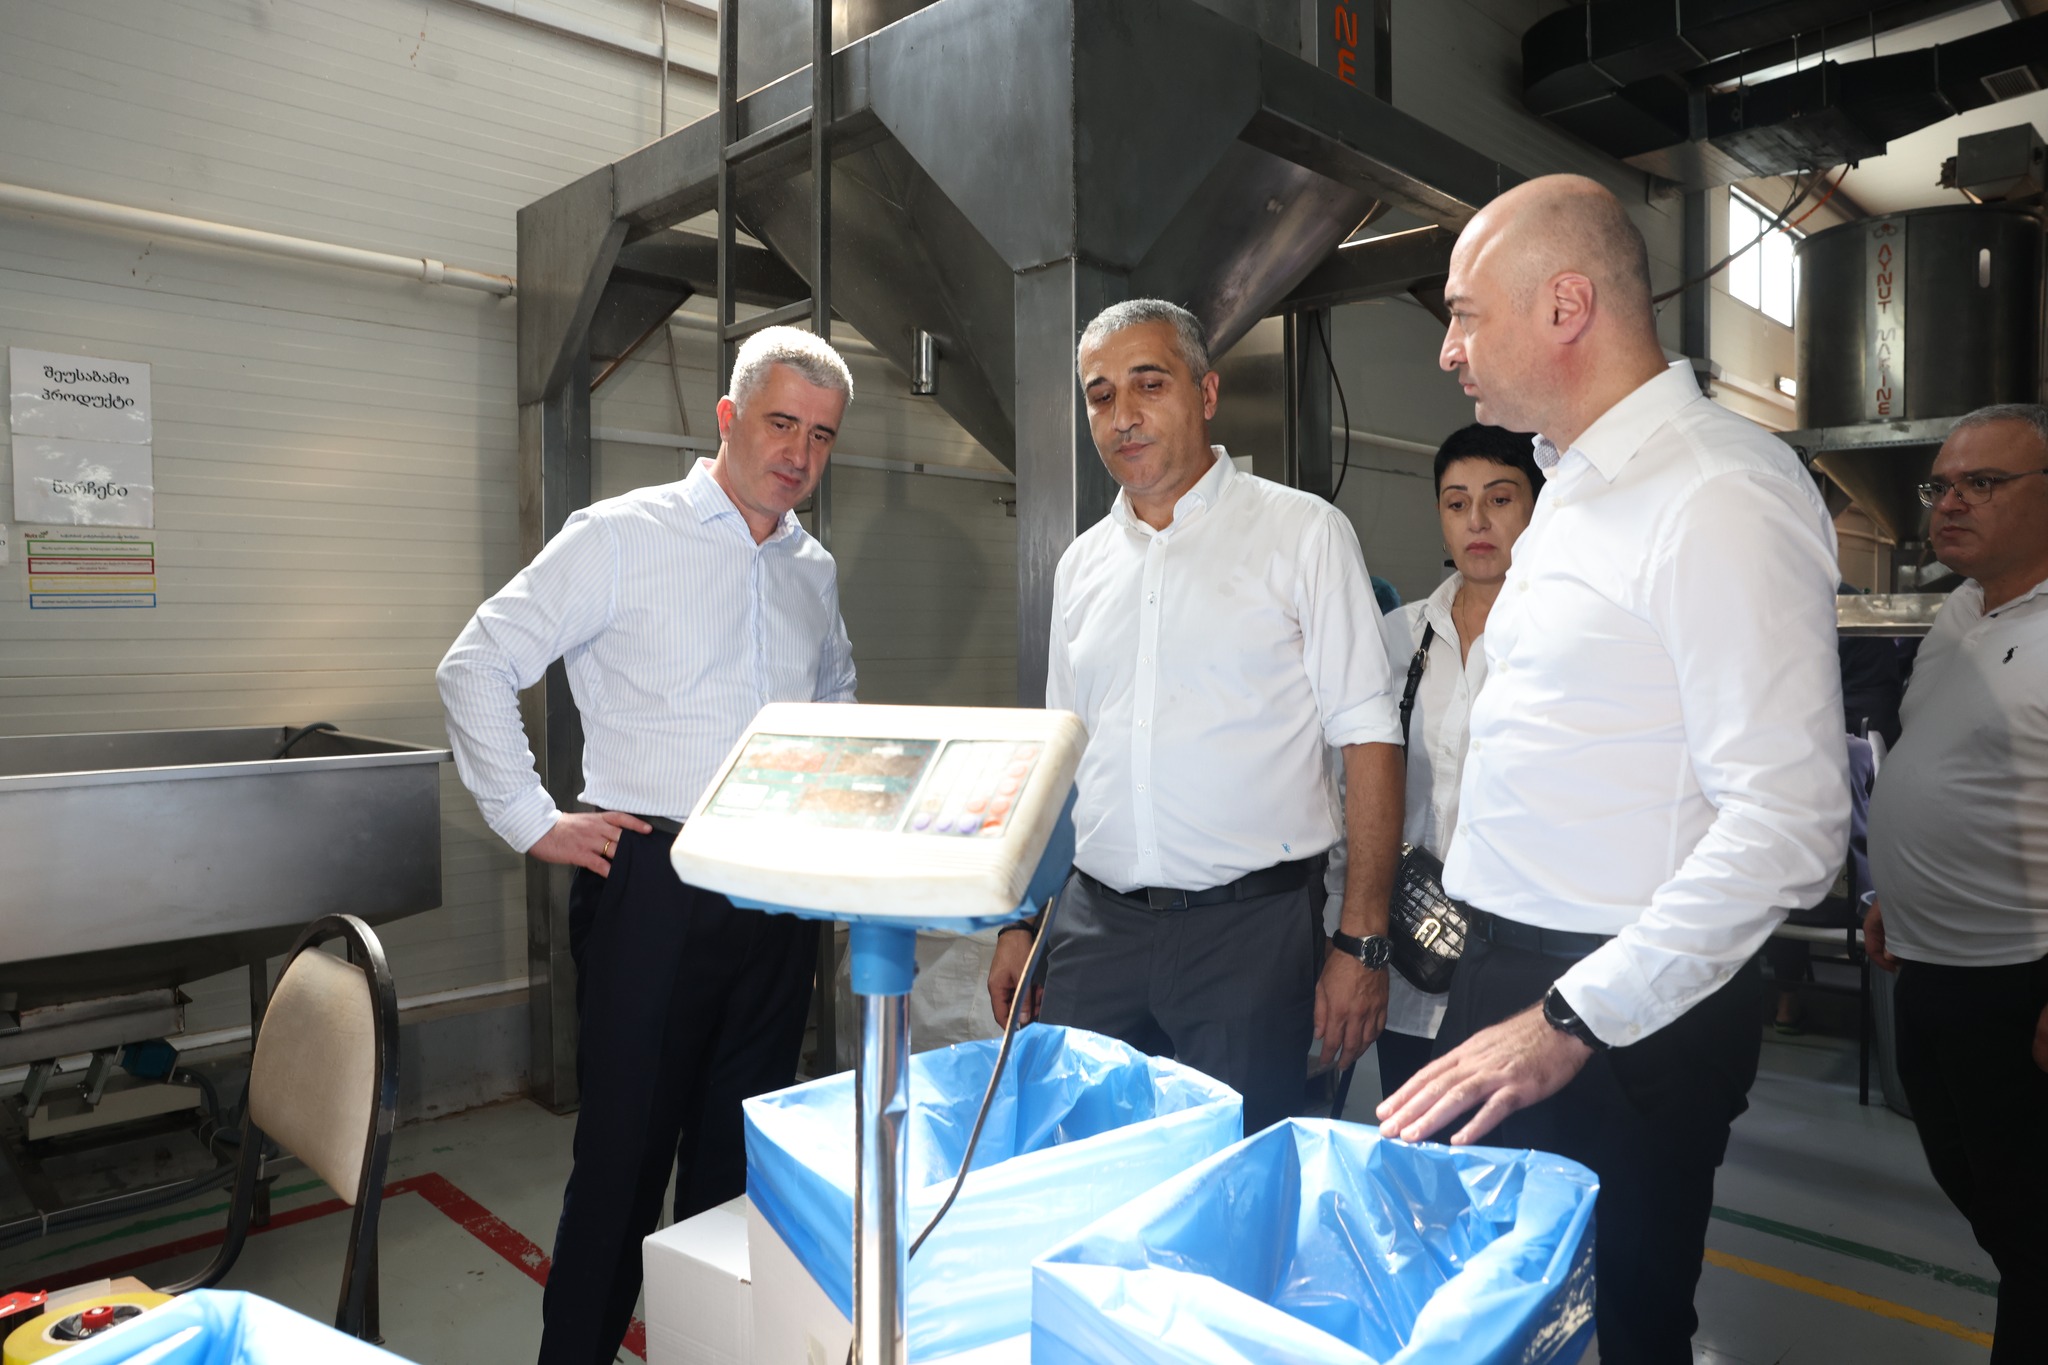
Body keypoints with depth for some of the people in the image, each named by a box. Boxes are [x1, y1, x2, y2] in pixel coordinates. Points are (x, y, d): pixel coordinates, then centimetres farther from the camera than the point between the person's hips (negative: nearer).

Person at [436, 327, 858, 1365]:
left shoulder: (814, 570, 13)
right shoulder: (624, 537, -5)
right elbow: (477, 666, -6)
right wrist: (532, 822, -8)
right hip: (653, 882, -5)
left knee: (745, 1158, 15)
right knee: (626, 1152, 3)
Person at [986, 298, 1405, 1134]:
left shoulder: (1302, 532, -2)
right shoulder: (1082, 563, 12)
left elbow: (1366, 737, -6)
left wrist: (1362, 941, -12)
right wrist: (1018, 922, 11)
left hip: (1249, 919, -4)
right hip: (1096, 923, 4)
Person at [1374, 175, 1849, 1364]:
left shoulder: (1724, 495, -17)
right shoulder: (1578, 488, 12)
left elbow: (1789, 820, -23)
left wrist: (1573, 1020, -22)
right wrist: (1509, 982, 13)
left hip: (1625, 1021, -8)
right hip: (1514, 977, 8)